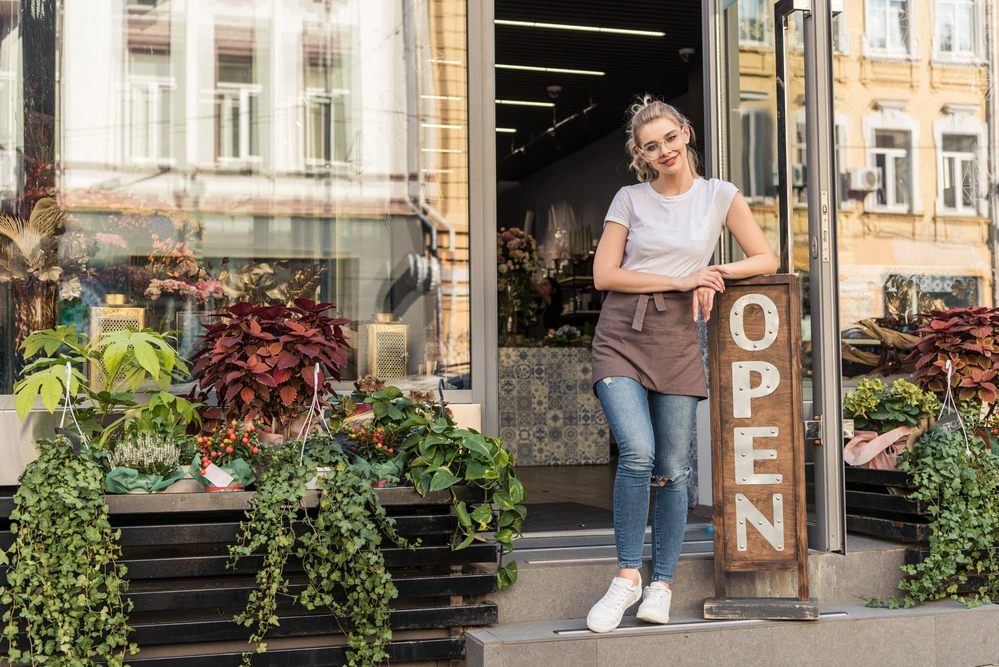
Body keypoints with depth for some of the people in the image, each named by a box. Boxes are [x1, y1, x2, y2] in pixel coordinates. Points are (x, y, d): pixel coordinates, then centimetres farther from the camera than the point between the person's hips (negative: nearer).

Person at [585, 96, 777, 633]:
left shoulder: (720, 196, 8)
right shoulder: (629, 200, 6)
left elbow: (766, 260, 10)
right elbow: (604, 275, -2)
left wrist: (715, 274, -8)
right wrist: (681, 280, -9)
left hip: (677, 342, 1)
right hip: (621, 337, -1)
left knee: (672, 468, 0)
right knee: (637, 452, -19)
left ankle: (661, 584, 14)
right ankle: (627, 576, -5)